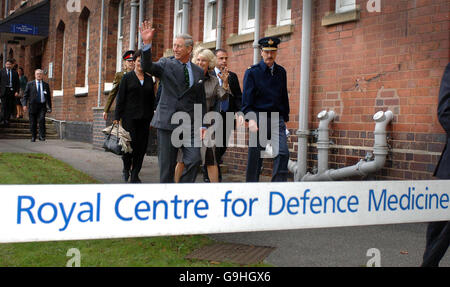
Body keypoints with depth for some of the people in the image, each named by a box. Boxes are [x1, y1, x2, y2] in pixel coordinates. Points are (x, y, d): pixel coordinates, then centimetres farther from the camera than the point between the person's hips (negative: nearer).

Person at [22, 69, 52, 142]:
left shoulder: (46, 85, 10)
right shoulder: (30, 84, 7)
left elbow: (48, 97, 12)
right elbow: (25, 95, 4)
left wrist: (49, 107, 7)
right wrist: (24, 104, -8)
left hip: (42, 106, 0)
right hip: (33, 105, 0)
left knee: (41, 119, -18)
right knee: (33, 122, 3)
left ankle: (42, 136, -11)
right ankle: (33, 137, 18)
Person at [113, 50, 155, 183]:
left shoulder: (149, 79, 13)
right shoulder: (127, 77, 4)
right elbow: (120, 98, 1)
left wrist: (152, 117, 9)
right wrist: (117, 117, -4)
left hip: (144, 118, 3)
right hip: (129, 117, -3)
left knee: (141, 146, 1)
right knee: (130, 143, -9)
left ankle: (135, 175, 11)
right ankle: (126, 168, 18)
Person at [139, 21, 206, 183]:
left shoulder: (198, 72, 12)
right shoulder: (166, 64, 5)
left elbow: (201, 101, 15)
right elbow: (147, 67, -15)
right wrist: (147, 44, -28)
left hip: (190, 124, 2)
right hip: (168, 121, -2)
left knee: (194, 159, -10)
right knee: (167, 164, 3)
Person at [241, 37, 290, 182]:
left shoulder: (281, 72, 12)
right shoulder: (252, 72, -1)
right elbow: (246, 99, -7)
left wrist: (285, 118, 15)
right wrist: (251, 119, -19)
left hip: (277, 119, 3)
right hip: (259, 119, -3)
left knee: (283, 153, -11)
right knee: (255, 156, 2)